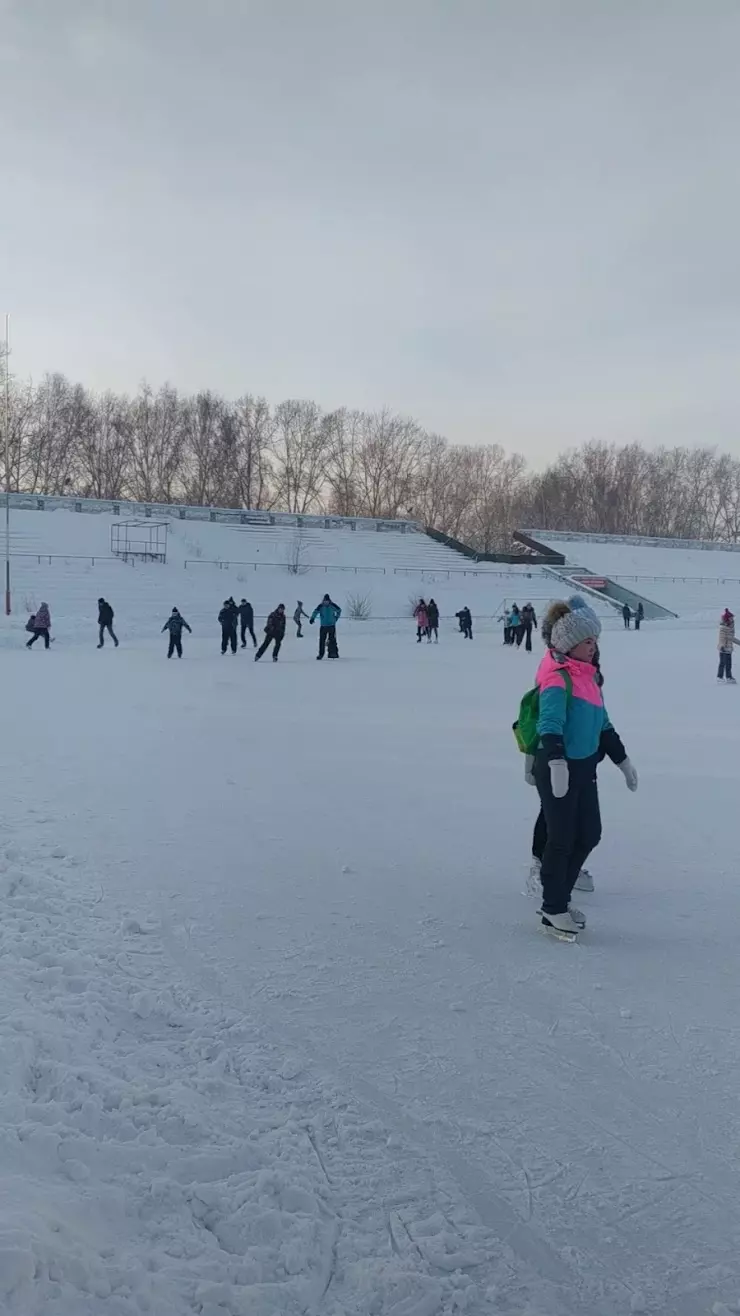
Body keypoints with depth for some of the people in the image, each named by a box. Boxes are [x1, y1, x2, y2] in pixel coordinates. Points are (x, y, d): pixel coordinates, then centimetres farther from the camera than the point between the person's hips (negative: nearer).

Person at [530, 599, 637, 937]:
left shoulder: (586, 675, 10)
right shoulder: (558, 679, -18)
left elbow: (602, 723, 20)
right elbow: (550, 720, -32)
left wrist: (621, 759, 23)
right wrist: (556, 761, -46)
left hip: (584, 767, 9)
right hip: (557, 769, -9)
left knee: (589, 835, 15)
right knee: (562, 839, 1)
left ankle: (560, 896, 31)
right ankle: (553, 909, 18)